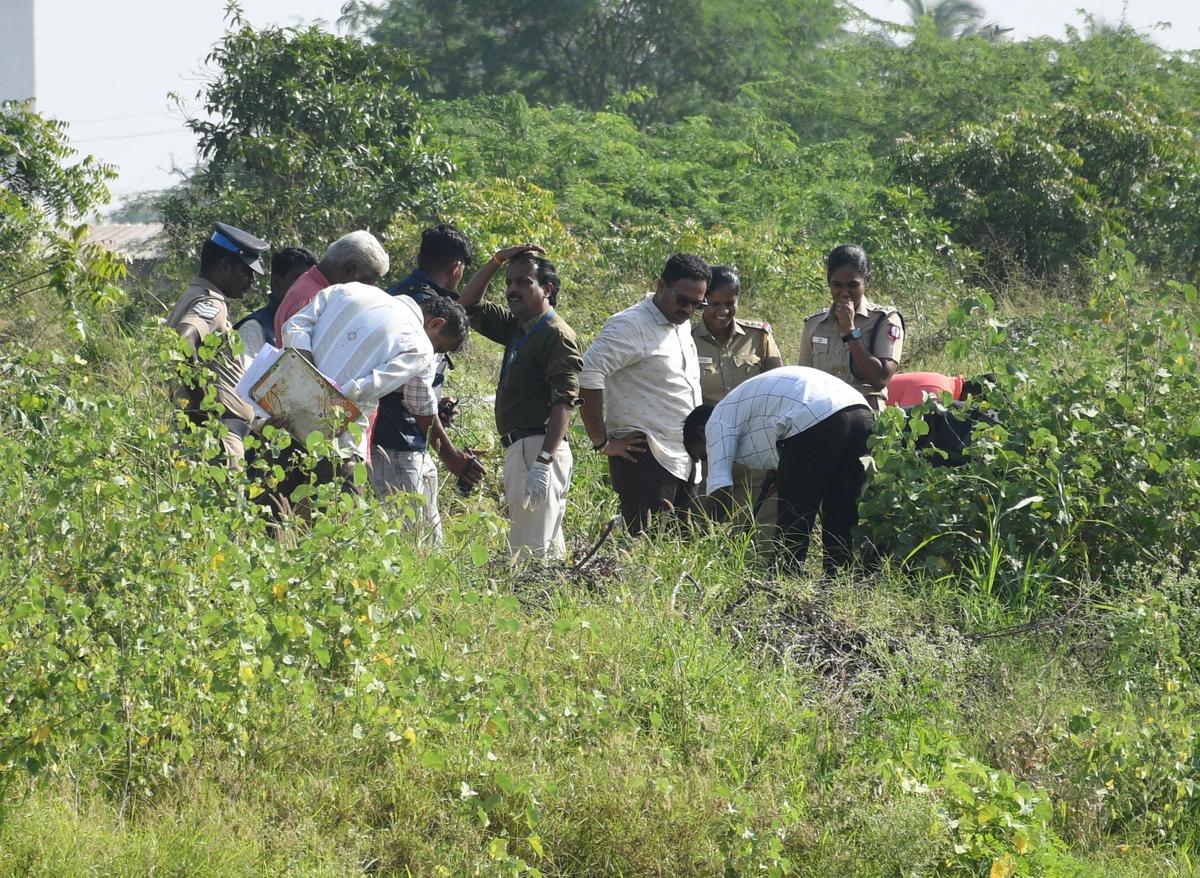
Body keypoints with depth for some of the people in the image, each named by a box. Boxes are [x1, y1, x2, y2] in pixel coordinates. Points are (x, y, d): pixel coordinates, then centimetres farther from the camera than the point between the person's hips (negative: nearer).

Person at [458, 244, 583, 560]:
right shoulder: (517, 327, 16)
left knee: (529, 552, -15)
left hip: (538, 448, -10)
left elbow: (565, 402, -19)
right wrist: (497, 261, 16)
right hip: (520, 448, 10)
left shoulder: (557, 335, -11)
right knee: (547, 549, 13)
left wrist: (543, 461, -27)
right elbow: (468, 306, 27)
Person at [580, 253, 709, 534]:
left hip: (685, 464, 9)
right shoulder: (631, 326, -10)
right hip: (646, 460, -9)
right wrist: (602, 442, -18)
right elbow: (587, 374, -21)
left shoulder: (682, 327, 18)